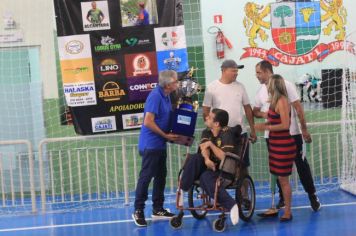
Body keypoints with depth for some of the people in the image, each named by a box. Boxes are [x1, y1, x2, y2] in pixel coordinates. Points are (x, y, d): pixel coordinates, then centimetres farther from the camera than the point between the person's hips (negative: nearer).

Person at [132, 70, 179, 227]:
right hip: (150, 144, -9)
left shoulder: (166, 96, 10)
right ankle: (138, 211, 1)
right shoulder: (155, 96, -19)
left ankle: (158, 209, 22)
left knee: (161, 176, 13)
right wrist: (166, 136, -16)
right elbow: (148, 122, -23)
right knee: (146, 176, -5)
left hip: (160, 144, 9)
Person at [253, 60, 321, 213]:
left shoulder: (285, 85, -8)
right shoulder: (261, 91, 8)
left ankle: (312, 196, 8)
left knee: (301, 164, 0)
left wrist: (304, 129, -10)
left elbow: (298, 107, -8)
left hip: (291, 133, -5)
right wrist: (263, 114, -8)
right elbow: (255, 111, 17)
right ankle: (283, 197, 20)